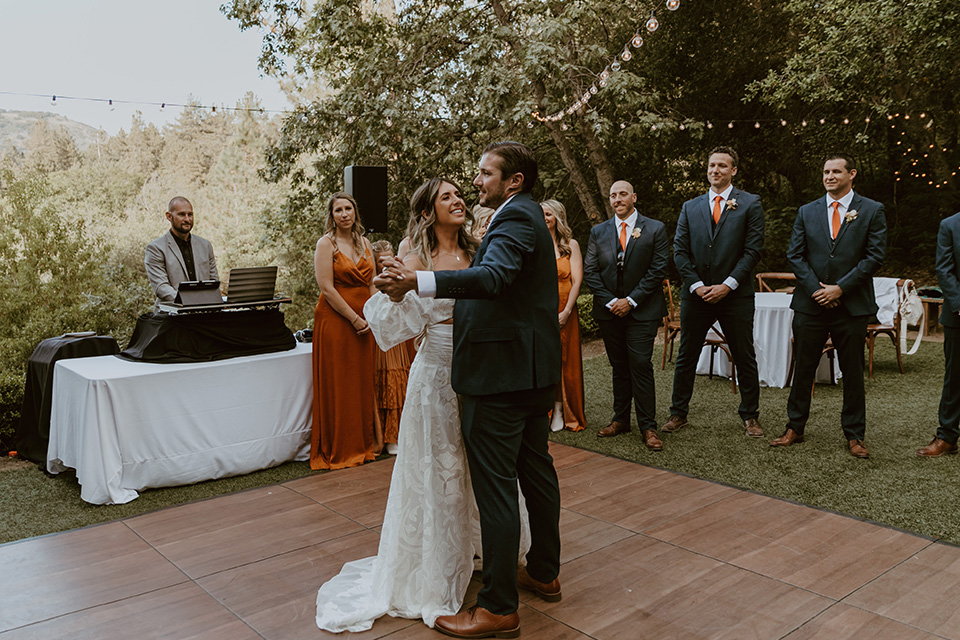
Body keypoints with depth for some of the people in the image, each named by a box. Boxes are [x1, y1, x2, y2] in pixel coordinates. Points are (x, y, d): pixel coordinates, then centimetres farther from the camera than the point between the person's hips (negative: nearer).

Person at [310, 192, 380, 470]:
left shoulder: (364, 243, 13)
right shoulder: (326, 244, -6)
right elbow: (327, 288, -13)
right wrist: (354, 319, -15)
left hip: (363, 321, 6)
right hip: (335, 319, -6)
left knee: (363, 381, 10)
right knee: (338, 384, -1)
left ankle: (365, 442, 21)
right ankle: (339, 450, 9)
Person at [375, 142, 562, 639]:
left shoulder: (516, 218, -15)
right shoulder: (527, 216, 17)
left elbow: (494, 276, -34)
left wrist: (418, 282, -43)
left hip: (500, 373, -11)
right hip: (535, 369, 11)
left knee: (495, 486, -4)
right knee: (535, 469, 19)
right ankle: (543, 572, 36)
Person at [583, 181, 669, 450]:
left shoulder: (655, 229, 1)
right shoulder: (598, 232, 10)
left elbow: (658, 269, -5)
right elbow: (590, 271, 5)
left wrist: (630, 301, -10)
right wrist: (610, 301, -6)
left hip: (641, 310, -3)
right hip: (609, 310, 3)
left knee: (641, 366, -7)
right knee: (619, 368, 10)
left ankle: (648, 426, 1)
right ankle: (621, 420, 19)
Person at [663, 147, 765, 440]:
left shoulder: (750, 204, 2)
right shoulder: (690, 207, 10)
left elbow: (752, 250, -5)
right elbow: (680, 251, 5)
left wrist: (727, 285, -13)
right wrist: (696, 285, -7)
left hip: (734, 295, -2)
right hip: (696, 294, 2)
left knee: (745, 359, 6)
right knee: (686, 357, 8)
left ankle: (750, 416, 20)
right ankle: (678, 413, 19)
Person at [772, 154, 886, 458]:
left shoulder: (872, 211, 3)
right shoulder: (807, 212, 9)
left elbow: (875, 256, -4)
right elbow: (795, 255, 5)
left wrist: (840, 288, -12)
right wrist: (816, 289, -7)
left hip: (852, 305, -2)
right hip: (810, 305, 2)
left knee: (853, 372, 6)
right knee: (803, 368, 7)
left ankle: (854, 435, 18)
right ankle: (794, 428, 19)